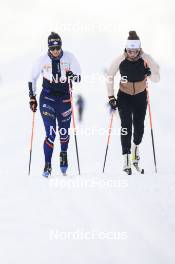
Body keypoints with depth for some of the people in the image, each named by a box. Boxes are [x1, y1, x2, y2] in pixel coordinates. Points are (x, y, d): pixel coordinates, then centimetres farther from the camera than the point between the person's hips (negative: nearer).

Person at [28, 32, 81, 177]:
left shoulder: (69, 57, -5)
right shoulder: (43, 60, -4)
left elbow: (79, 78, -6)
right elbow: (32, 79, 8)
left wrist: (71, 76, -28)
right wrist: (32, 97, 3)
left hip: (65, 98, 1)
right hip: (47, 98, -1)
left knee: (64, 132, 10)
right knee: (50, 133, -11)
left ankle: (64, 154, 40)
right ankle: (47, 165, -4)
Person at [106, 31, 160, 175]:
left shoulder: (146, 59, -17)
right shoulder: (120, 60, -17)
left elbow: (157, 79, -14)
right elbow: (110, 77, -4)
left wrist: (150, 73, -36)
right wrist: (111, 97, -5)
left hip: (141, 96, 1)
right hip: (124, 96, -1)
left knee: (139, 125, 4)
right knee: (126, 125, -11)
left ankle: (136, 147, 35)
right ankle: (127, 158, -13)